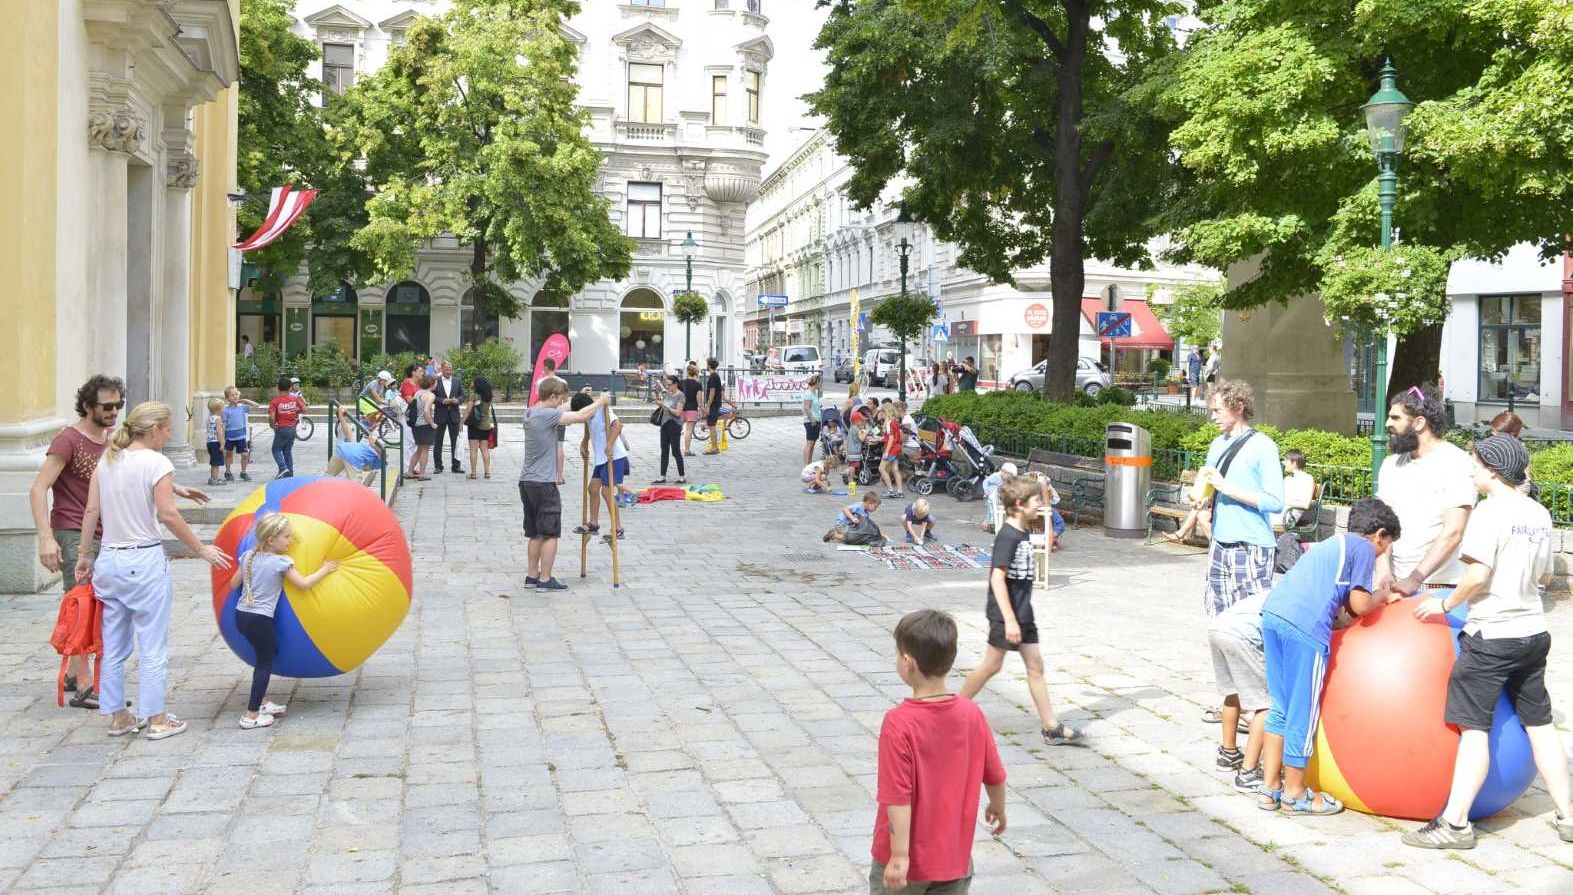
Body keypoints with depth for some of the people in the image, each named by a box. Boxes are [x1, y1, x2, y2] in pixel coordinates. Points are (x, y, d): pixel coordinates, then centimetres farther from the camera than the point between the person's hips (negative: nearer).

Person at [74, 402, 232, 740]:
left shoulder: (107, 458, 7)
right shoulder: (157, 462, -11)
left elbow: (91, 510, 7)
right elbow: (167, 515, -15)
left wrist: (84, 554, 13)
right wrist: (201, 549, -8)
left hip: (109, 560, 7)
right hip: (145, 562, -6)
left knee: (113, 646, 14)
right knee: (153, 646, 3)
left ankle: (117, 716, 23)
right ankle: (156, 719, 10)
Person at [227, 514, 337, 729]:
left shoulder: (248, 556, 7)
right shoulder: (280, 562, -13)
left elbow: (233, 584, 15)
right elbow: (303, 584, -9)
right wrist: (324, 570, 4)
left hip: (241, 615, 7)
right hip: (260, 620, -7)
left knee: (267, 654, 23)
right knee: (265, 663, 3)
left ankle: (261, 701, 30)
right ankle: (251, 716, 1)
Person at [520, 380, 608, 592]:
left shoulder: (531, 413, 11)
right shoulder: (547, 414, -17)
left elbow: (567, 417, 20)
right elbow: (580, 417, -20)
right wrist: (601, 401, -5)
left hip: (527, 481, 9)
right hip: (543, 484, -9)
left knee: (536, 533, 16)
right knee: (550, 533, 0)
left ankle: (532, 575, 20)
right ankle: (545, 580, 2)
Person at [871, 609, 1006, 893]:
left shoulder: (899, 723, -22)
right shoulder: (972, 714, -8)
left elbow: (898, 797, -23)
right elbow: (995, 777, 4)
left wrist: (899, 856, -18)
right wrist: (998, 809, 23)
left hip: (906, 860, -4)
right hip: (955, 859, 4)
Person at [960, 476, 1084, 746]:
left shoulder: (1023, 534, 8)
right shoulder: (1008, 536, -20)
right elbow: (997, 578, -24)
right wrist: (1009, 620, -26)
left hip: (1022, 612, 9)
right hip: (1005, 613, -9)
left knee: (1035, 666, 7)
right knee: (992, 665, 4)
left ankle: (1051, 727, 10)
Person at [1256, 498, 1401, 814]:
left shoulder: (1333, 543, 30)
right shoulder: (1363, 548, 7)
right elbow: (1359, 604, 0)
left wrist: (1380, 599, 35)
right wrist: (1382, 597, 19)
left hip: (1272, 613, 8)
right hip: (1305, 626, -8)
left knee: (1280, 708, 16)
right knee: (1303, 713, 4)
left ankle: (1269, 788, 21)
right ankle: (1295, 793, 15)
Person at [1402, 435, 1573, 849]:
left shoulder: (1491, 510, -14)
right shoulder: (1539, 514, 10)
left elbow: (1479, 574, -21)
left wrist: (1445, 603, -8)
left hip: (1492, 633, -8)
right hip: (1534, 632, 8)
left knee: (1473, 726, -6)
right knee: (1539, 723, 15)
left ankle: (1455, 822, -6)